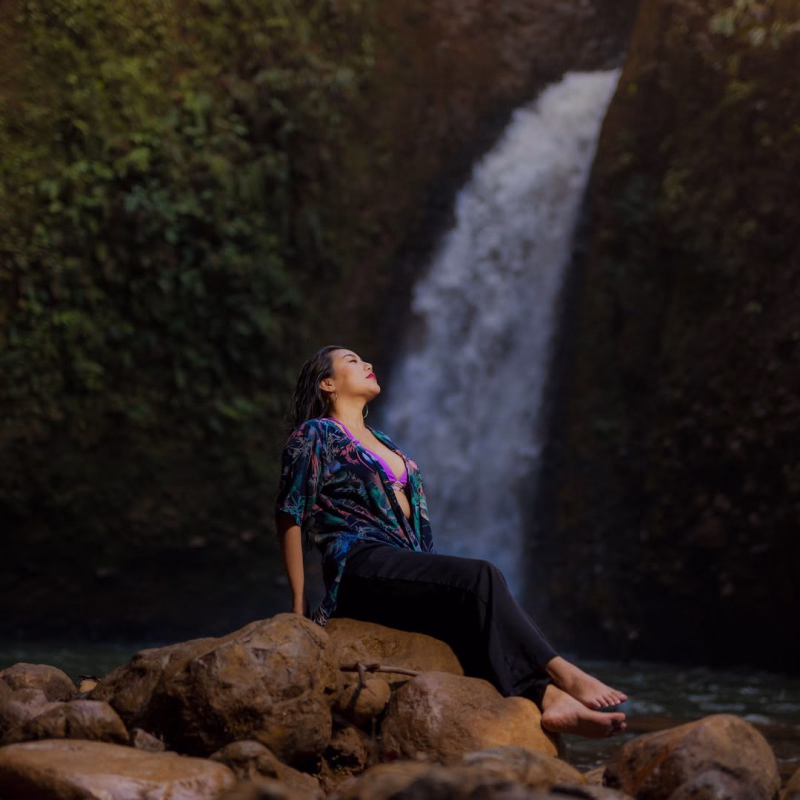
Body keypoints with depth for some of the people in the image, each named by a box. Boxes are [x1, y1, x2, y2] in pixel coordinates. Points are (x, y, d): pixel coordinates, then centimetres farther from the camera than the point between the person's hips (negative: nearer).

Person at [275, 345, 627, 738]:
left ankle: (549, 697, -45)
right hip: (362, 569, -7)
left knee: (478, 612, -24)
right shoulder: (316, 434, 6)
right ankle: (562, 674, -29)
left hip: (404, 573, 7)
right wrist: (299, 602, -6)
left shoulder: (383, 443, 29)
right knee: (480, 578, -28)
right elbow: (289, 514, -1)